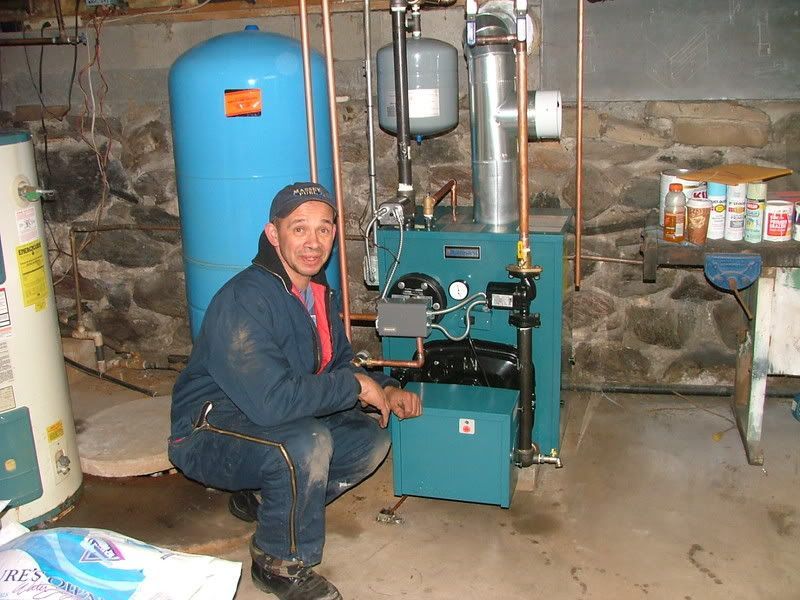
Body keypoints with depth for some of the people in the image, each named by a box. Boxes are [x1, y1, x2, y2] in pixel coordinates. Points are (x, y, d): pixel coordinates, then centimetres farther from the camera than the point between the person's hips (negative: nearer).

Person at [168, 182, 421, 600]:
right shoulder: (243, 300, -27)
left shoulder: (320, 293, 3)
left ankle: (260, 497, 10)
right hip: (210, 435, -9)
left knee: (372, 438, -2)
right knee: (307, 442, -34)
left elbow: (339, 365, 14)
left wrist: (385, 391, -7)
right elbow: (270, 400, -36)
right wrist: (357, 386, -25)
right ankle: (279, 564, -9)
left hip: (277, 425, 9)